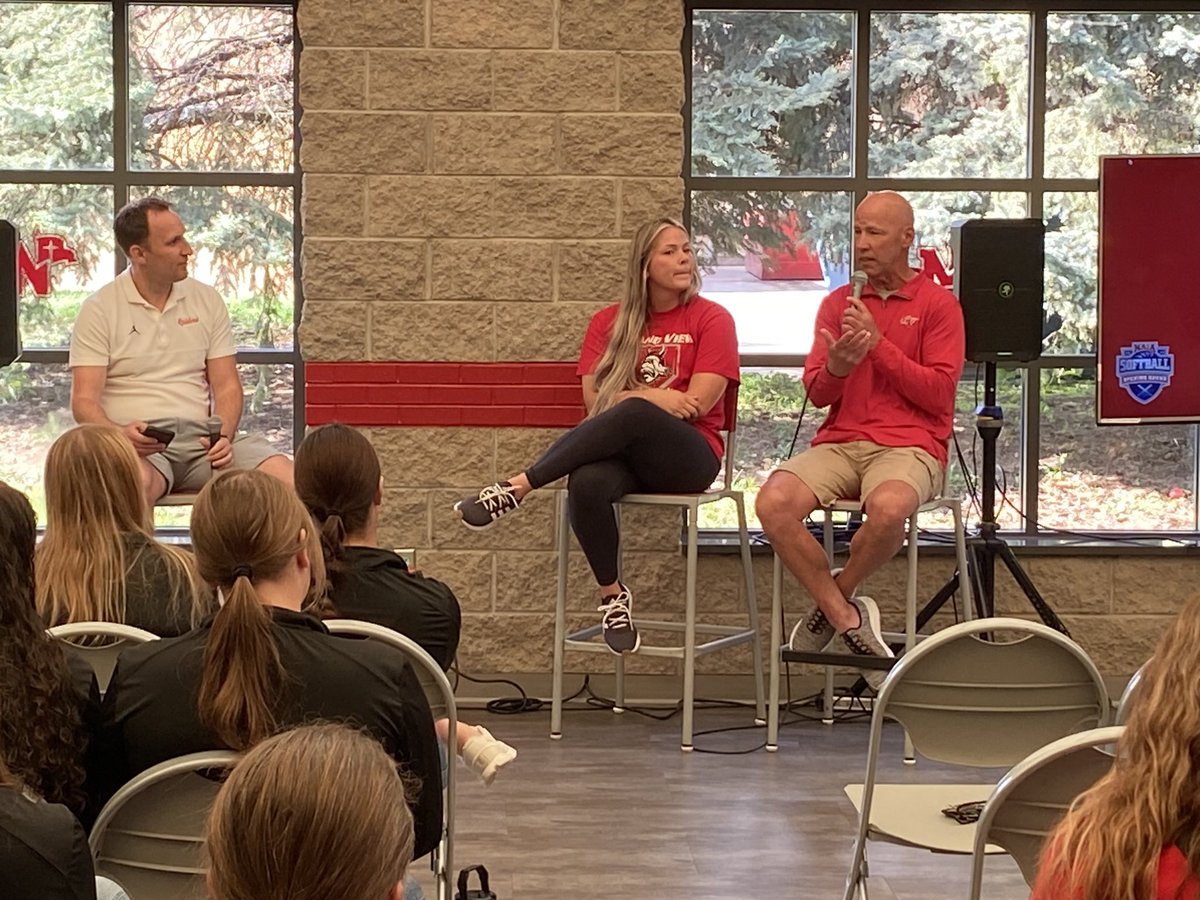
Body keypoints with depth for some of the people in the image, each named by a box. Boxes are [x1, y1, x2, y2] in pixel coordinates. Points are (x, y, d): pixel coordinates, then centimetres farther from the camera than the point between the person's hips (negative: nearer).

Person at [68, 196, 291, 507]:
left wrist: (223, 436, -9)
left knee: (285, 475, -25)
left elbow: (226, 386, 12)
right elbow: (84, 401, -3)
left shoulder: (207, 300, 14)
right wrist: (120, 434, -25)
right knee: (136, 480, -42)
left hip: (203, 438, 4)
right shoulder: (99, 310, 3)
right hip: (139, 443, -3)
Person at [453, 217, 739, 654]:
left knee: (631, 415, -37)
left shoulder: (712, 319, 5)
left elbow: (697, 403, -6)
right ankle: (613, 595, -16)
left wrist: (629, 399, -3)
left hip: (688, 457, -2)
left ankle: (517, 487, -33)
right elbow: (595, 402, 3)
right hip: (624, 452, 2)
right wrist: (653, 397, -10)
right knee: (587, 483, -36)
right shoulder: (610, 322, 13)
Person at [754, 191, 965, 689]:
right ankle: (847, 617, -13)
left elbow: (938, 393, -5)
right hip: (840, 442, 4)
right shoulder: (837, 303, 17)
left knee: (888, 509, -39)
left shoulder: (938, 304, 5)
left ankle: (832, 600, -9)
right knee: (773, 503, -27)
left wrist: (878, 344, -11)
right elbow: (816, 393, 10)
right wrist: (837, 366, -14)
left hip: (909, 446, -4)